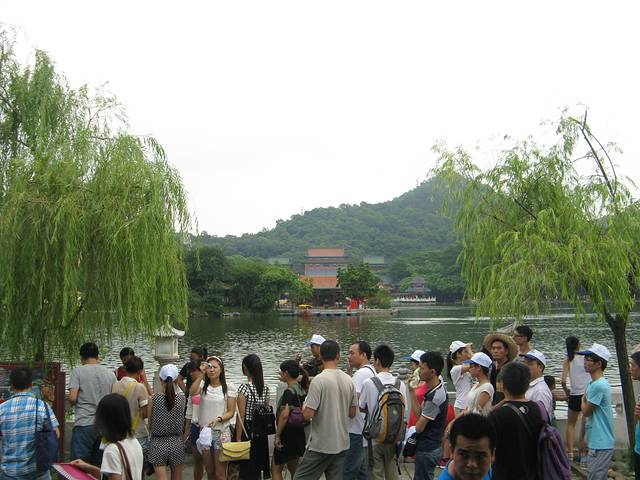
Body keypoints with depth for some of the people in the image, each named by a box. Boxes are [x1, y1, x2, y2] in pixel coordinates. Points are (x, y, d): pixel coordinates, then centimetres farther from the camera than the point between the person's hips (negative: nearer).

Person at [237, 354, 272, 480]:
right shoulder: (266, 388, 3)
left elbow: (241, 416, -15)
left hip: (247, 431, -6)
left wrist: (238, 438, -11)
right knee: (257, 465, 17)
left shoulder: (244, 388, -15)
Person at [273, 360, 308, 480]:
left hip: (288, 433, -9)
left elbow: (284, 415, -26)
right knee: (293, 468, 17)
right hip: (298, 433, 9)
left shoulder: (289, 391, -18)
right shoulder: (301, 389, 8)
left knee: (276, 469, 0)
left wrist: (277, 435, -20)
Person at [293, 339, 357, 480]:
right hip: (342, 444, 6)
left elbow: (307, 414, -18)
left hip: (321, 445, -6)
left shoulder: (318, 380, -16)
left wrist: (304, 407, 3)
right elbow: (352, 413, 9)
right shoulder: (348, 380, 2)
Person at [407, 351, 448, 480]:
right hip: (434, 445, 9)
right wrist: (412, 391, -3)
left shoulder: (433, 398, -28)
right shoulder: (439, 383, 1)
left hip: (427, 450, -9)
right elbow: (420, 414, 2)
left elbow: (419, 428, -18)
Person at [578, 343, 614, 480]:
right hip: (596, 442, 10)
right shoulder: (592, 384, 11)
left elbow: (586, 412, -16)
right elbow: (586, 414, 16)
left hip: (600, 444, -10)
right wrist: (582, 437, 18)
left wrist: (583, 399, 3)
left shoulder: (599, 386, -22)